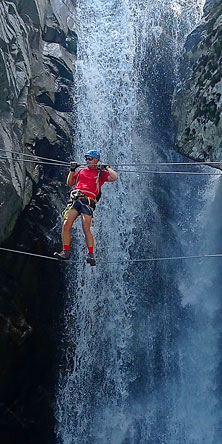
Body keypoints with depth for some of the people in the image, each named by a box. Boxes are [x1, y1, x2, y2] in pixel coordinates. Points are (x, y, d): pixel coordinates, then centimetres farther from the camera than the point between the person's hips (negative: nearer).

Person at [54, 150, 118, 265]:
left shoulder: (101, 173, 13)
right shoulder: (81, 171, 26)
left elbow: (114, 177, -1)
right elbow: (70, 183, 30)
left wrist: (106, 168, 2)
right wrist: (72, 170, 19)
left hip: (88, 201, -4)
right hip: (75, 199, 4)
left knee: (86, 229, -14)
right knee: (66, 225, -10)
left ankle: (91, 255, -8)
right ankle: (66, 252, -4)